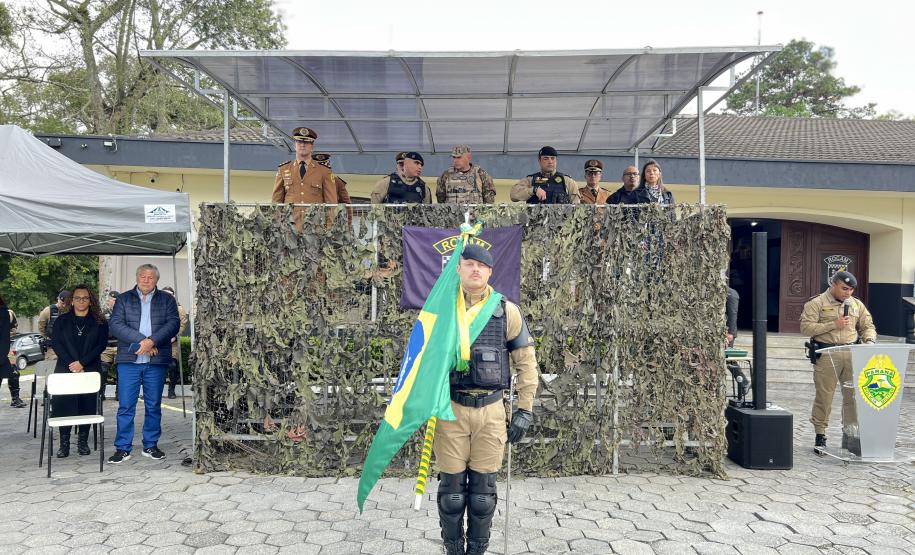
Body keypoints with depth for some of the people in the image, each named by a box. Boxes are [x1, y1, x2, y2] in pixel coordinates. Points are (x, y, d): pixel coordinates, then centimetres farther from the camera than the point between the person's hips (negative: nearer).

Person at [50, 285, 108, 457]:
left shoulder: (99, 322, 8)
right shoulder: (62, 321, 12)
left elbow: (101, 345, -1)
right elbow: (56, 344, 2)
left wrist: (82, 363, -13)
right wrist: (71, 365, -11)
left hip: (90, 370, -1)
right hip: (65, 370, 1)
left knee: (87, 404, -3)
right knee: (63, 404, -6)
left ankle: (83, 441, 7)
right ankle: (64, 442, 1)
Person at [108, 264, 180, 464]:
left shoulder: (167, 300, 11)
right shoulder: (124, 299, 10)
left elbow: (174, 324, -3)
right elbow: (116, 325, -4)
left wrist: (152, 341, -17)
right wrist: (141, 341, -15)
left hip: (156, 361, 1)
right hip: (128, 360, -1)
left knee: (154, 405, 7)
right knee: (125, 406, -1)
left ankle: (151, 445, 18)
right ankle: (122, 448, 7)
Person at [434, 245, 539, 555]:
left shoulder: (507, 311, 0)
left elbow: (526, 363, 4)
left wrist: (525, 410, 1)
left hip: (490, 411, 0)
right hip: (451, 409, 0)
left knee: (483, 490, 8)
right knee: (451, 489, 7)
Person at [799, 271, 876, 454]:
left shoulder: (857, 305, 15)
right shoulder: (817, 303, -1)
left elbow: (868, 326, 18)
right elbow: (806, 327, -9)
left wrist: (869, 340, -4)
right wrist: (833, 324, -13)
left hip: (852, 354, 4)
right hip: (826, 354, -4)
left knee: (854, 395, 5)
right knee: (824, 396, 0)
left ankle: (850, 434, 18)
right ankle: (820, 436, 9)